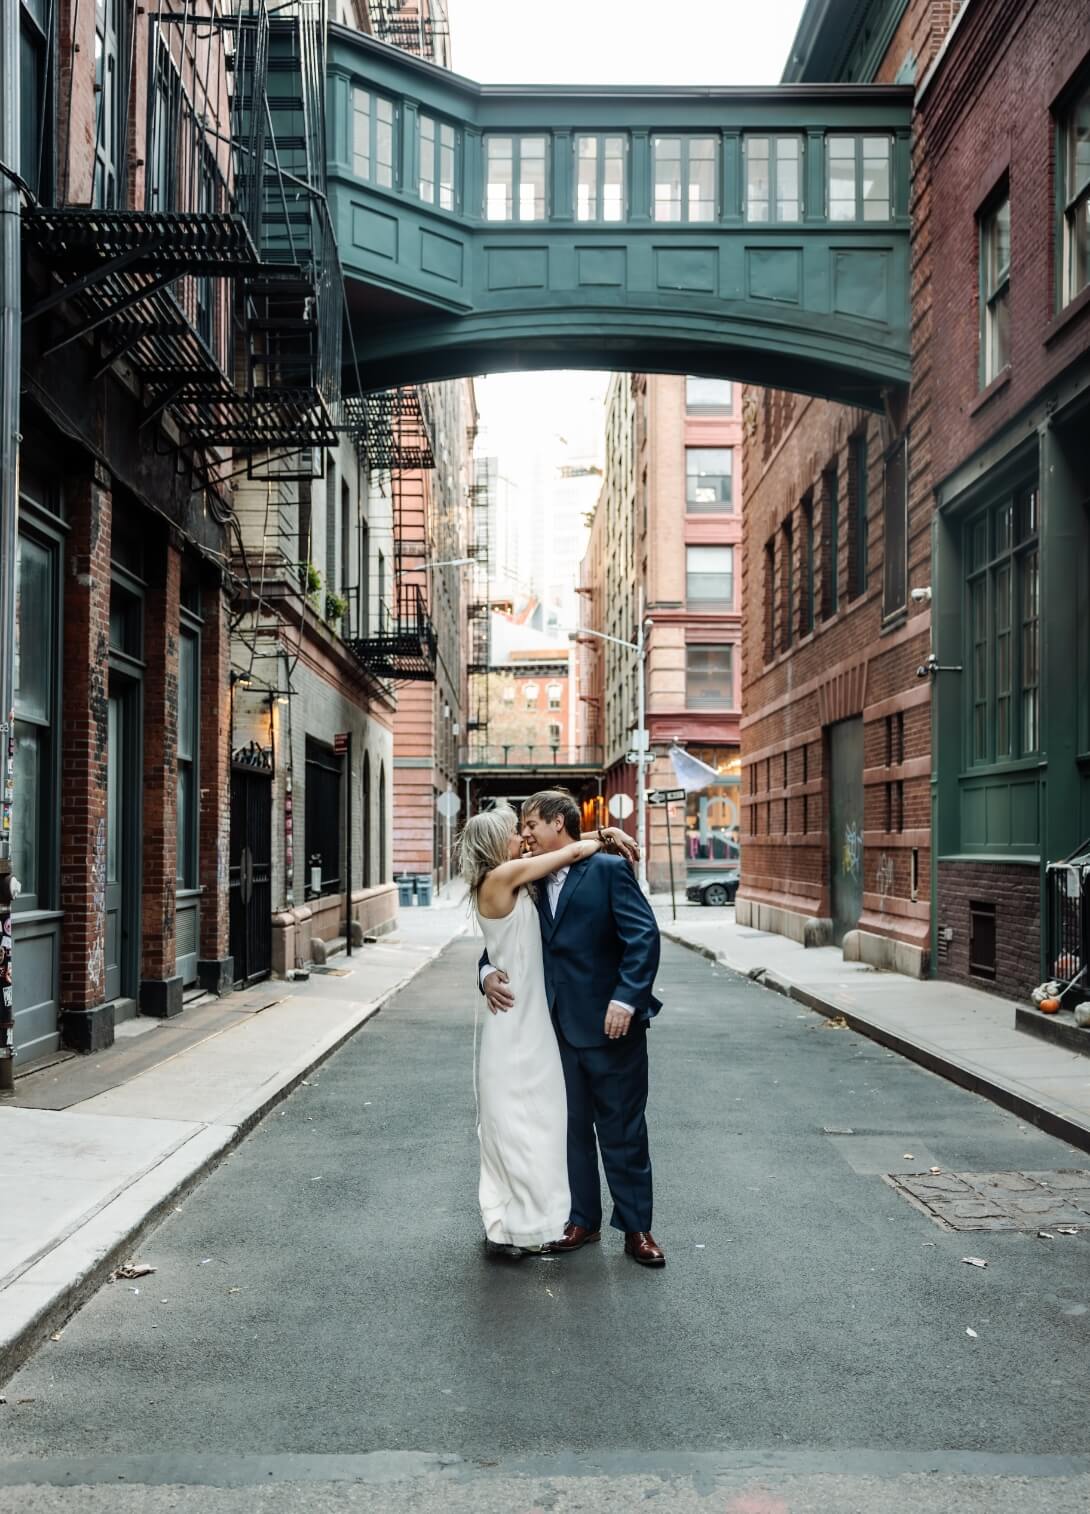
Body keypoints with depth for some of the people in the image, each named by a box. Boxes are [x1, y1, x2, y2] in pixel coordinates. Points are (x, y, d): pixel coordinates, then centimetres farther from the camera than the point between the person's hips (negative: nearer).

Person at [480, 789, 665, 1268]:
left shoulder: (608, 869, -9)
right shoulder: (534, 883, 10)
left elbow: (644, 936, -15)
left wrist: (625, 999, -22)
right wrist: (488, 970, -3)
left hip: (611, 1027, -6)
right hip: (561, 1028, 6)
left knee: (623, 1130, 5)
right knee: (573, 1129, 15)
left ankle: (636, 1228, 18)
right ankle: (583, 1220, 29)